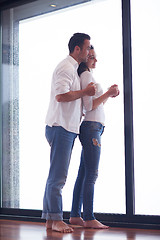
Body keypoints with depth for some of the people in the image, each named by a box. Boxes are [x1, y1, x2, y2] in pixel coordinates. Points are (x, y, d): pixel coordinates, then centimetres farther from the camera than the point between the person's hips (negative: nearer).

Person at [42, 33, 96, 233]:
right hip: (60, 127, -11)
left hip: (67, 128, 11)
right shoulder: (66, 67, -10)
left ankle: (50, 219, 14)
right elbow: (61, 95, -22)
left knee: (57, 176, 10)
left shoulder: (73, 69, 23)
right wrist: (84, 91, -13)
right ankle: (56, 220, -5)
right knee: (57, 176, -8)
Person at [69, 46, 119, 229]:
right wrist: (108, 93, -9)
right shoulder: (86, 75, -6)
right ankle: (89, 218, -10)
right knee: (91, 174, -11)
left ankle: (75, 216, 10)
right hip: (91, 127, -10)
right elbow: (90, 106, -14)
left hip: (92, 128, 10)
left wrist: (109, 94, 13)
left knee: (83, 174, 8)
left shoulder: (87, 76, 23)